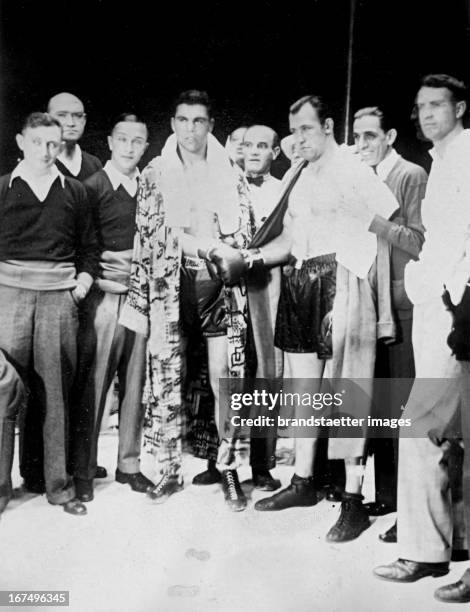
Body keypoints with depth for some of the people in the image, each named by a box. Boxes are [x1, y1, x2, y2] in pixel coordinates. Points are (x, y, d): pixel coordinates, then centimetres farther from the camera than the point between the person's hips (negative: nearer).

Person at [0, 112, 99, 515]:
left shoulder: (74, 192, 12)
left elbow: (89, 246, 17)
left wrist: (84, 280, 3)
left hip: (60, 296, 1)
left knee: (56, 390, 3)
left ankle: (58, 483, 12)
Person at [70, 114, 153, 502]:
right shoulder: (93, 187, 0)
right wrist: (108, 266, -12)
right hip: (105, 295, -4)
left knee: (135, 382, 9)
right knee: (92, 384, -1)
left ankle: (129, 463, 22)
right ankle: (83, 470, 12)